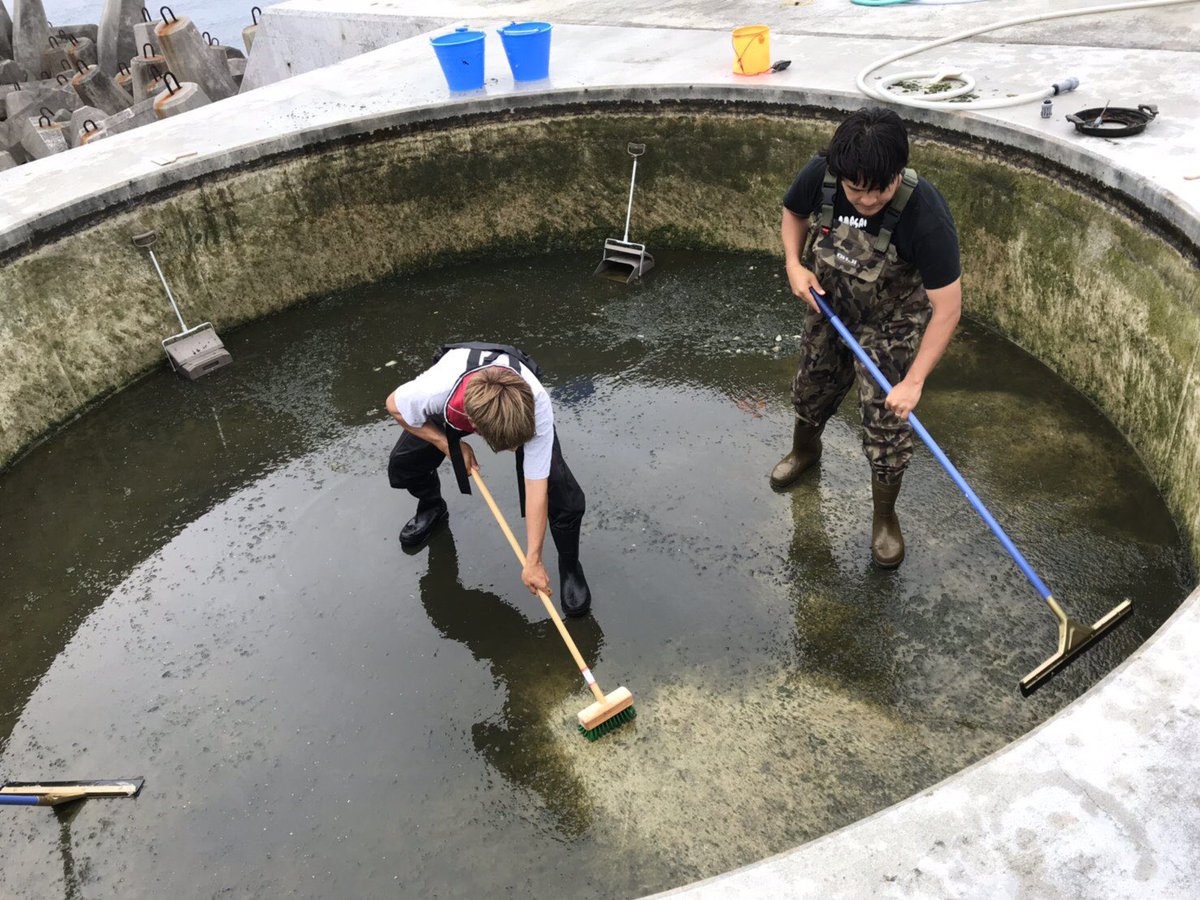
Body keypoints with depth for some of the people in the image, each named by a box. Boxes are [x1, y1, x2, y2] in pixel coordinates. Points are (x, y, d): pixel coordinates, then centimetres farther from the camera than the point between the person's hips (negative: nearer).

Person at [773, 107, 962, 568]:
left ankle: (884, 517, 26)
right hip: (829, 307, 4)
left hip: (891, 325, -4)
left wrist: (914, 381, -30)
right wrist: (794, 264, -18)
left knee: (887, 425, 0)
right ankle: (804, 449, 59)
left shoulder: (926, 215, -36)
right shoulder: (819, 175, -26)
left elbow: (947, 307, -30)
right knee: (811, 389, 24)